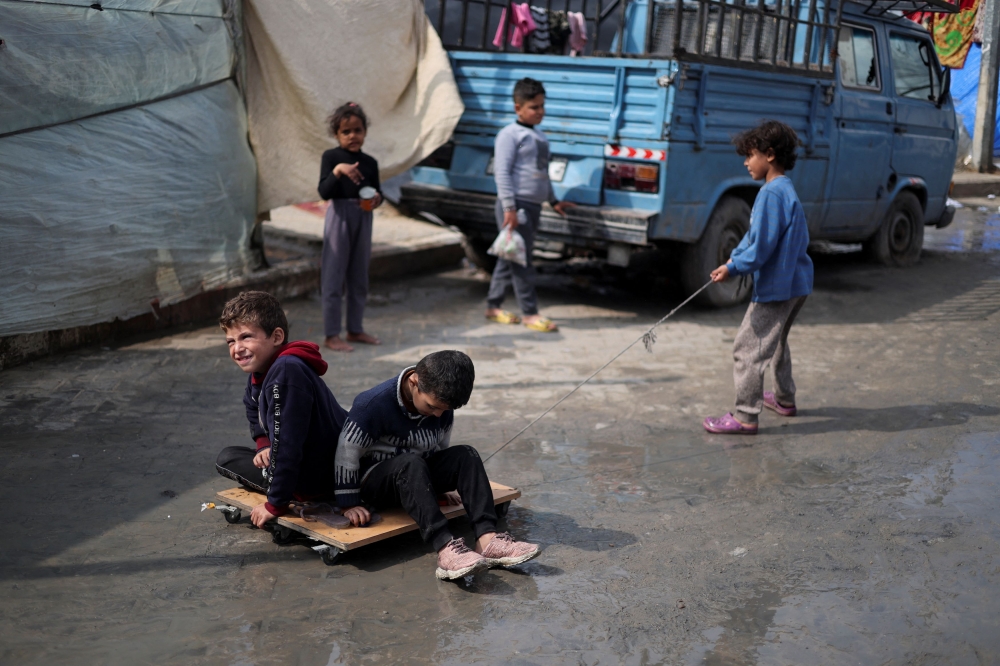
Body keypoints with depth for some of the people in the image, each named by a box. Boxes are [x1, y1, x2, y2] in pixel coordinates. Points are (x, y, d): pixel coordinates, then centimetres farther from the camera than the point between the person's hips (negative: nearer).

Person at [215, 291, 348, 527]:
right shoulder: (259, 370, 1)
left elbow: (286, 444, -31)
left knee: (227, 460, 2)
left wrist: (275, 505, -24)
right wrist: (264, 445, 2)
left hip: (323, 478, -10)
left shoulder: (286, 372, -31)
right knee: (228, 456, 25)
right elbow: (255, 415, 22)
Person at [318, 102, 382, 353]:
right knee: (334, 277, -1)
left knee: (359, 277, 13)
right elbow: (324, 192, -15)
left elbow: (377, 190, 14)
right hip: (339, 217, -5)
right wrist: (337, 170, -31)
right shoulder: (331, 157, -6)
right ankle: (332, 334, 4)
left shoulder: (370, 162, 7)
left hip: (363, 219, 5)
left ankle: (355, 329, 25)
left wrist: (377, 198, -9)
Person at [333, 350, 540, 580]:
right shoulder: (375, 403, -23)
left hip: (419, 475, 6)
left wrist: (442, 484, 19)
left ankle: (487, 539, -35)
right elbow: (347, 452, -18)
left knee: (465, 455, -20)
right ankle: (445, 550, -52)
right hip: (374, 480, -6)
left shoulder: (442, 405, -5)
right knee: (411, 463, -38)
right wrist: (350, 504, -15)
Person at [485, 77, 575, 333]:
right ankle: (530, 312, -2)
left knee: (509, 258, 12)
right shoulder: (510, 134, -7)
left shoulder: (539, 137, 19)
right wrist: (509, 207, -21)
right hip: (517, 205, -8)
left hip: (533, 206, 8)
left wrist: (553, 201, 27)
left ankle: (494, 306, 20)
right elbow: (502, 172, -14)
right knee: (520, 259, -5)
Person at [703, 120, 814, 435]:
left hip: (776, 285, -11)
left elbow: (762, 247, -24)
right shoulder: (786, 189, 12)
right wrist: (734, 258, 7)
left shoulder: (772, 193, -21)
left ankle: (745, 417, -5)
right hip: (795, 282, 11)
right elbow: (755, 235, 16)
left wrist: (733, 268, -17)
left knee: (748, 347, -7)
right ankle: (784, 398, 42)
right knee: (775, 341, 27)